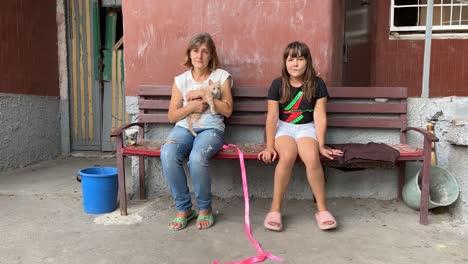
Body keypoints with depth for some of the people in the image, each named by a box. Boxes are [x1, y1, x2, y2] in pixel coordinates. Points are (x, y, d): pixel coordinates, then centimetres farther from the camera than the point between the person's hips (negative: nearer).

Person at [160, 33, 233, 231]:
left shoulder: (221, 76, 9)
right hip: (184, 128, 3)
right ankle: (183, 208, -12)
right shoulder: (181, 80, 13)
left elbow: (227, 110, 1)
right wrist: (191, 106, -8)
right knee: (167, 154, -31)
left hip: (211, 128, -2)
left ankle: (204, 208, -9)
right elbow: (172, 116, 10)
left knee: (197, 158, -35)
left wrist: (204, 95, -7)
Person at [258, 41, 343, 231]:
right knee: (287, 156, -34)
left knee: (312, 157, -32)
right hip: (284, 128, 0)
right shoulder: (278, 84, -2)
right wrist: (269, 146, -12)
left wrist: (321, 145, -10)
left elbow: (320, 116, -4)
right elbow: (272, 116, -5)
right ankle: (275, 209, -22)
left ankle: (322, 209, -16)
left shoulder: (317, 84, -1)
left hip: (307, 128, 0)